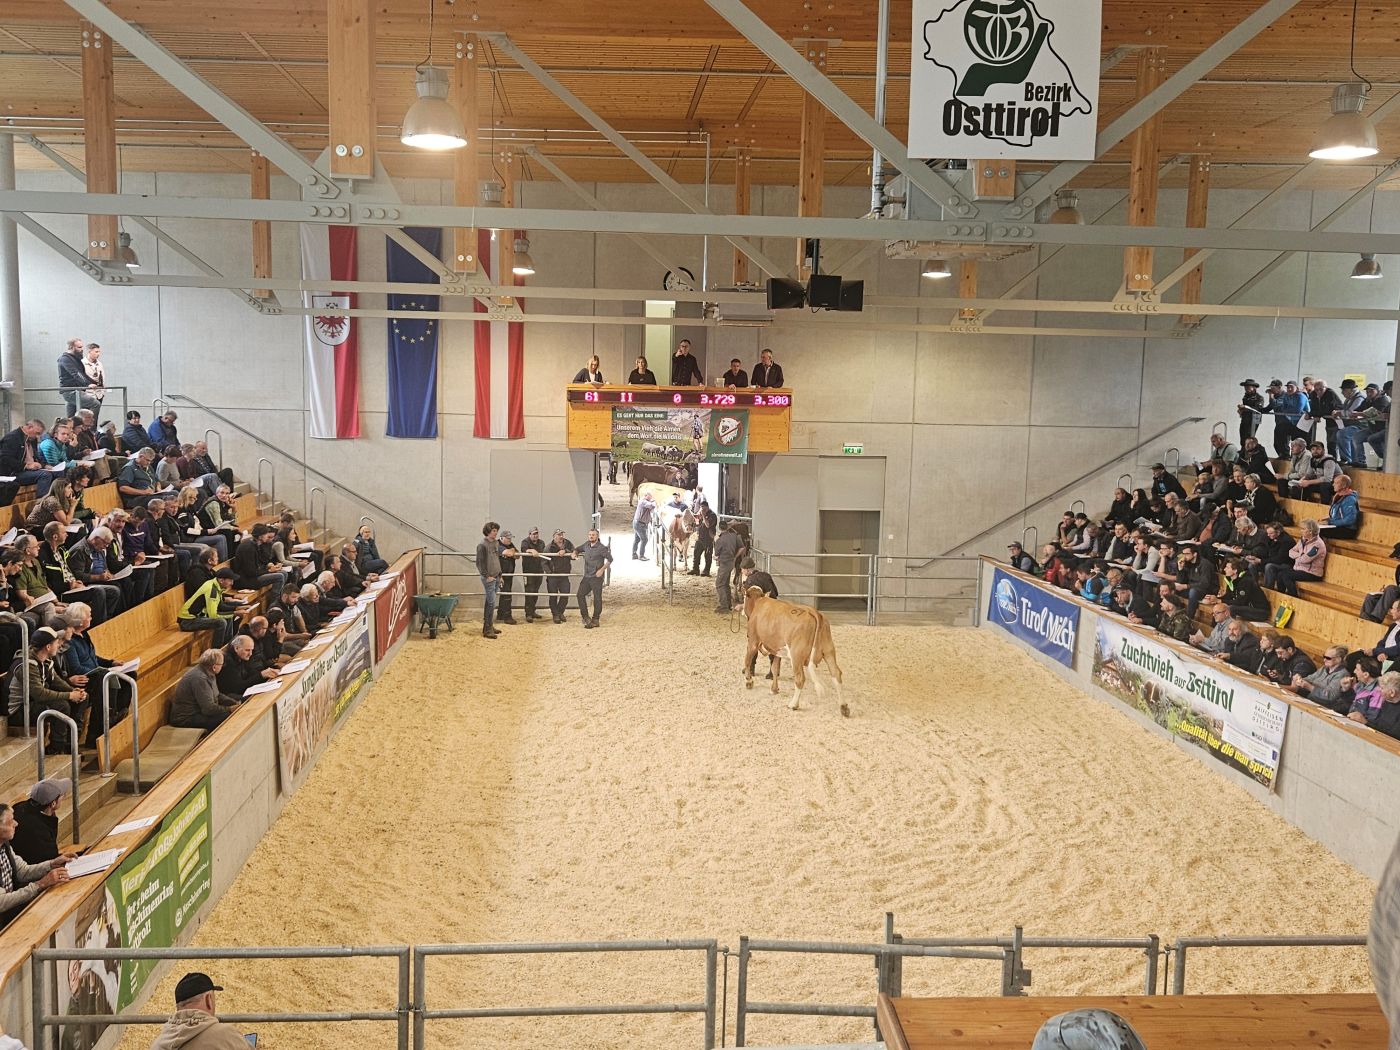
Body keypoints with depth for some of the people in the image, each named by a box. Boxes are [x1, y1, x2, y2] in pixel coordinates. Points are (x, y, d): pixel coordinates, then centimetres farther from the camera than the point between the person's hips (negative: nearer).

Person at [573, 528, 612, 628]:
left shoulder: (601, 548, -10)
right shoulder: (586, 545, 10)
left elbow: (610, 559, -10)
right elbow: (578, 549, 27)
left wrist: (602, 569, -17)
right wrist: (575, 553, 3)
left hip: (596, 577, -7)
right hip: (586, 577, 7)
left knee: (597, 598, 1)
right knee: (580, 595, 2)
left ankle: (595, 620, 9)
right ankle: (586, 617, 10)